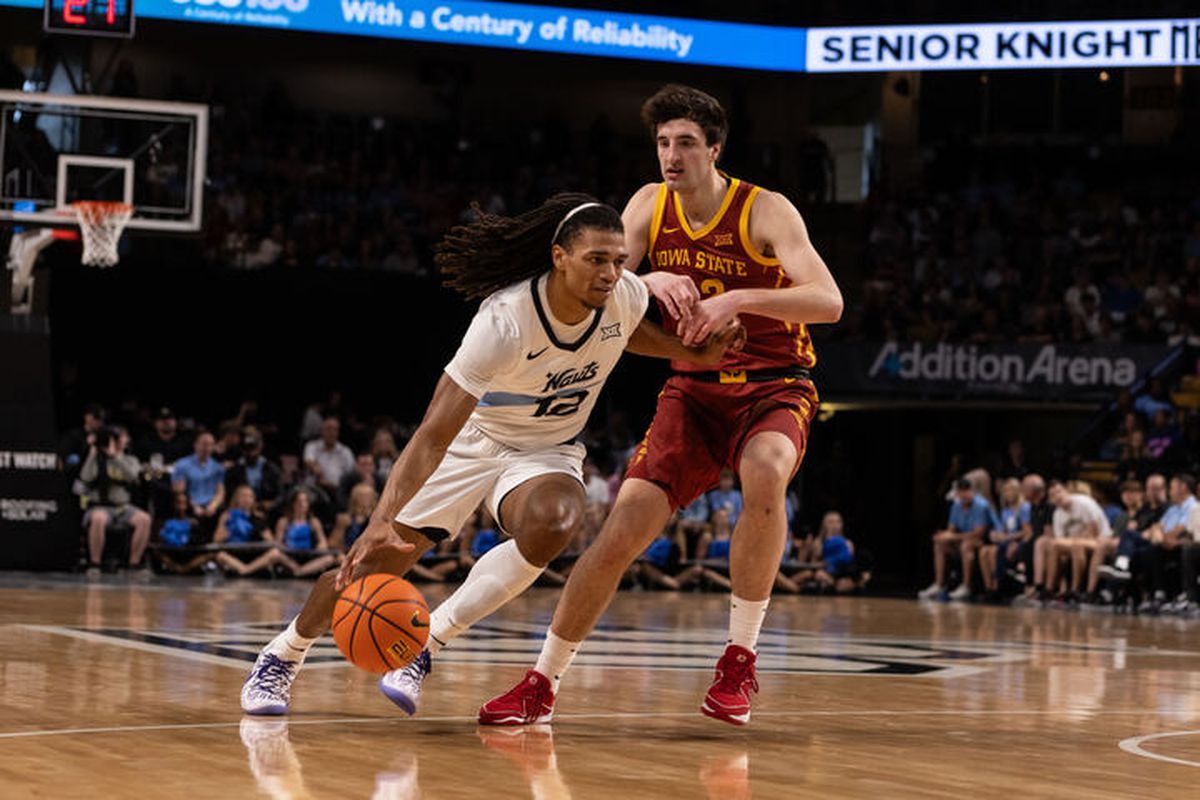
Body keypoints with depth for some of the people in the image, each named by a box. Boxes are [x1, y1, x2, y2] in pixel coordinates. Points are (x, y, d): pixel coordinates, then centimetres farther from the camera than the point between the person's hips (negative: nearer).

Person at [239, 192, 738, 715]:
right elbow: (434, 434, -39)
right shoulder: (506, 319, -35)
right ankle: (281, 657, 27)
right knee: (372, 562, -3)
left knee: (552, 521, -33)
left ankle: (426, 644, -18)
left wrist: (696, 355, -2)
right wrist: (382, 520, -49)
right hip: (471, 438, -3)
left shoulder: (627, 296, -19)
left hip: (547, 451, 3)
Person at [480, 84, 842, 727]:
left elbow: (828, 301, -25)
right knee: (624, 527, -9)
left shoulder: (766, 212, -14)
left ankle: (740, 659, -22)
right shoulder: (650, 206, 0)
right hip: (694, 389, 4)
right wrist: (649, 280, -28)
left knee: (765, 474, -37)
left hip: (774, 388, -3)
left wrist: (739, 298, -38)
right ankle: (542, 684, 4)